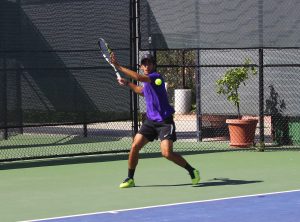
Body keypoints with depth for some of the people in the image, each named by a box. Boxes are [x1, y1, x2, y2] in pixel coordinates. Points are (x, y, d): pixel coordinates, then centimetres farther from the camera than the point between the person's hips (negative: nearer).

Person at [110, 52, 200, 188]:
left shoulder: (156, 77, -15)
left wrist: (118, 66, -30)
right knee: (135, 146, -4)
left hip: (164, 122, -8)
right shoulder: (146, 81, 12)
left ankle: (192, 172, 2)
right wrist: (127, 84, 31)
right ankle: (130, 179, 9)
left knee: (167, 153, -18)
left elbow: (138, 77, -32)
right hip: (150, 121, 8)